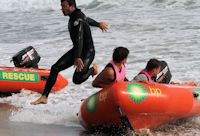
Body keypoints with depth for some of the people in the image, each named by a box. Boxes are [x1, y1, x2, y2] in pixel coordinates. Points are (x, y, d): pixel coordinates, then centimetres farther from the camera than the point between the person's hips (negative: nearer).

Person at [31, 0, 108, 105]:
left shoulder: (77, 20, -26)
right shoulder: (74, 15, 4)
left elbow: (79, 38, -39)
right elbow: (86, 19, 24)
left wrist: (77, 57, -53)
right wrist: (98, 24, 45)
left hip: (87, 51, -9)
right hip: (76, 50, 9)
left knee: (77, 79, -21)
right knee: (55, 68, -6)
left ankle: (93, 69, 11)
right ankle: (44, 97, -6)